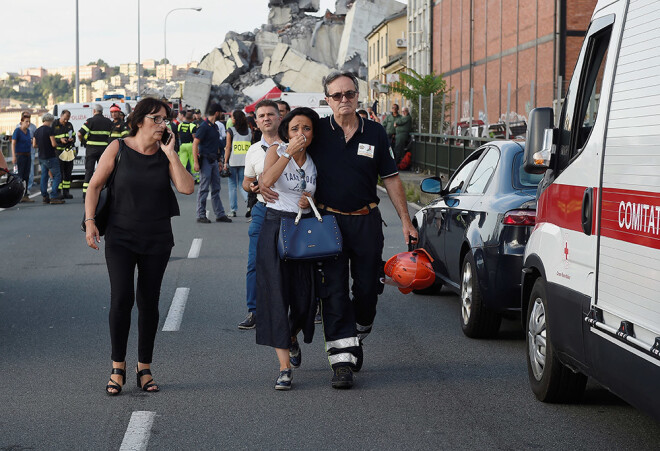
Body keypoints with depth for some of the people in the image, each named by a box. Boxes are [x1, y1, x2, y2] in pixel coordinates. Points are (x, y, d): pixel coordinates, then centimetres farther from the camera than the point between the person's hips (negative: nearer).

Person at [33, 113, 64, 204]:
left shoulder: (37, 131, 9)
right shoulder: (50, 130, -13)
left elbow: (34, 145, 11)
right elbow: (53, 144, -18)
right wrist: (57, 144, 3)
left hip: (41, 157, 8)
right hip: (50, 157, -7)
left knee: (44, 177, 11)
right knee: (57, 176, -3)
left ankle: (45, 197, 10)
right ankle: (54, 197, -11)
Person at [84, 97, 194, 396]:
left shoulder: (165, 155, 1)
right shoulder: (118, 148, -4)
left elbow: (187, 188, -12)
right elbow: (95, 185, 1)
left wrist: (170, 154, -12)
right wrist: (90, 220, -9)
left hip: (157, 240, 2)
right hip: (120, 237, -2)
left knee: (149, 302, 6)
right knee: (121, 298, -12)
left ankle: (144, 368, 18)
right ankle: (118, 368, 2)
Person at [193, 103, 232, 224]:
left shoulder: (215, 127, 14)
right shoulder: (204, 126, -12)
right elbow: (195, 144, -16)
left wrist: (218, 162, 20)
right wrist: (195, 162, -22)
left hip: (213, 160, 8)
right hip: (205, 160, -8)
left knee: (216, 189, 10)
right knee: (204, 189, -4)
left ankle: (220, 214, 14)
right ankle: (201, 215, 1)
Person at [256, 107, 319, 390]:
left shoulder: (315, 161, 9)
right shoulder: (276, 151, -2)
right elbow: (266, 181, -21)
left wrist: (312, 202, -3)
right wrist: (289, 152, -26)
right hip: (275, 226, -3)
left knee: (304, 295, 2)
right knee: (276, 294, -7)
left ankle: (292, 338, 38)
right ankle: (285, 367, -7)